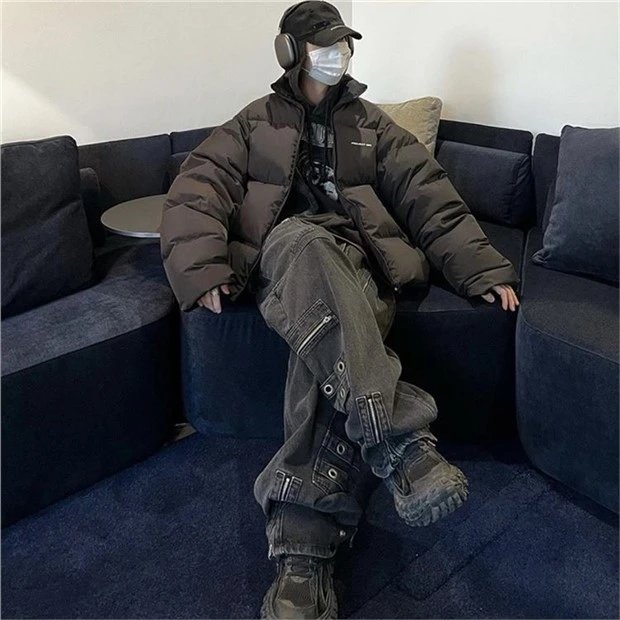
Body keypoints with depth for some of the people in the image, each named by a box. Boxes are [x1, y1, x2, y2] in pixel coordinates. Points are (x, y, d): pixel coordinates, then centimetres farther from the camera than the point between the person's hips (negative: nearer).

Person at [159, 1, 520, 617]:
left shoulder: (370, 124, 25)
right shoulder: (254, 123, 20)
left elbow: (431, 198, 16)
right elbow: (196, 191, 6)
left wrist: (483, 269, 3)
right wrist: (203, 268, -13)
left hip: (355, 257, 1)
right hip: (283, 256, -1)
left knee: (325, 346, -34)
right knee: (304, 242, -40)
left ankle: (303, 553, -37)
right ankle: (399, 439, -48)